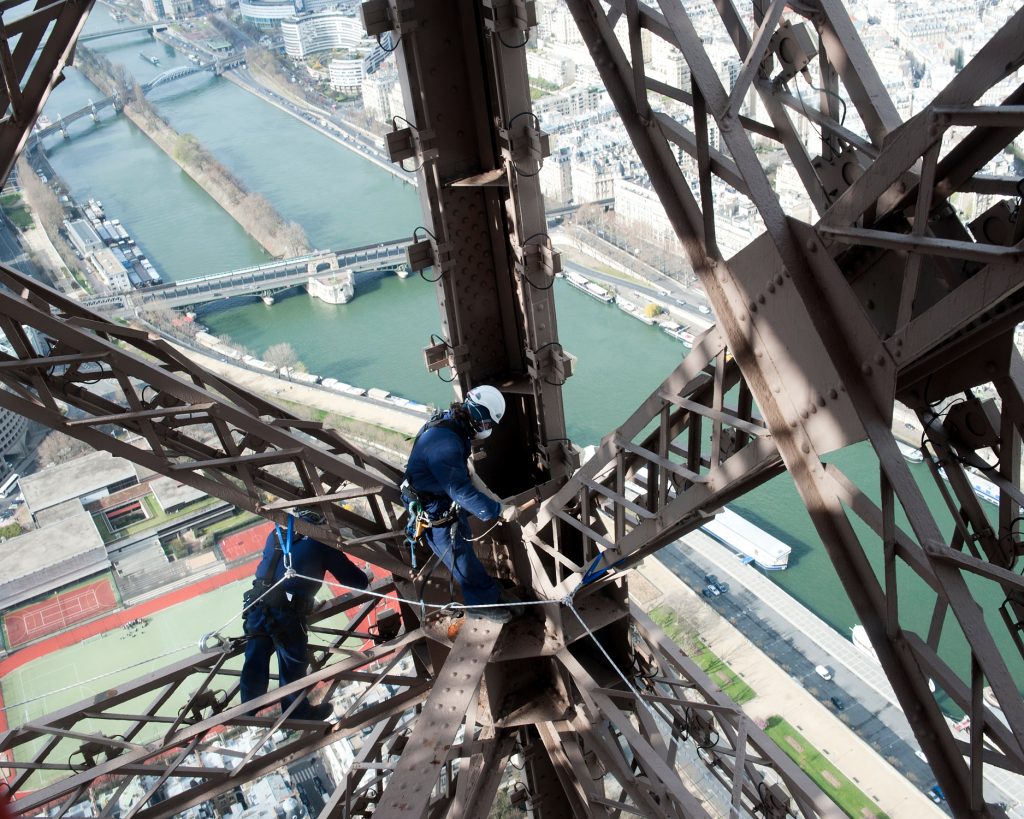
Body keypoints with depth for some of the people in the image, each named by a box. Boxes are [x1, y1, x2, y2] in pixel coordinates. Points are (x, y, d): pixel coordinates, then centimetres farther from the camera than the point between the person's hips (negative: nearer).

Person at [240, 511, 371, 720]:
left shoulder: (276, 535, 18)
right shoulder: (320, 542, 3)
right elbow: (351, 578, 7)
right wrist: (367, 578, 31)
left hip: (256, 604, 6)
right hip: (286, 611, -6)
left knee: (256, 658, 23)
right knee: (293, 664, 13)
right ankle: (299, 713, 31)